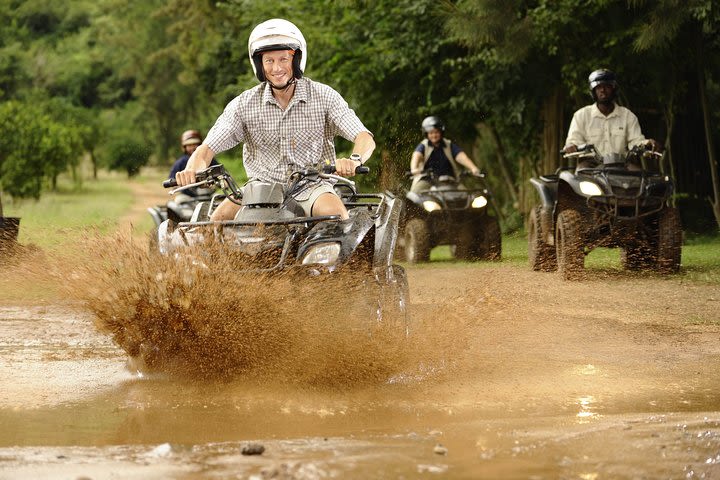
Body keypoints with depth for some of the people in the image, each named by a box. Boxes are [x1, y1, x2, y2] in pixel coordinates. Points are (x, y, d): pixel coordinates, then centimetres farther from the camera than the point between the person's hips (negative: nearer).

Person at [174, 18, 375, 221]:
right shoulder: (244, 104, -1)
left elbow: (364, 138, -12)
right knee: (221, 217, -25)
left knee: (336, 215, -33)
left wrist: (354, 160, -37)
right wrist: (192, 170, -29)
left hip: (311, 187, -1)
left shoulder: (323, 96, -5)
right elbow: (208, 147, -4)